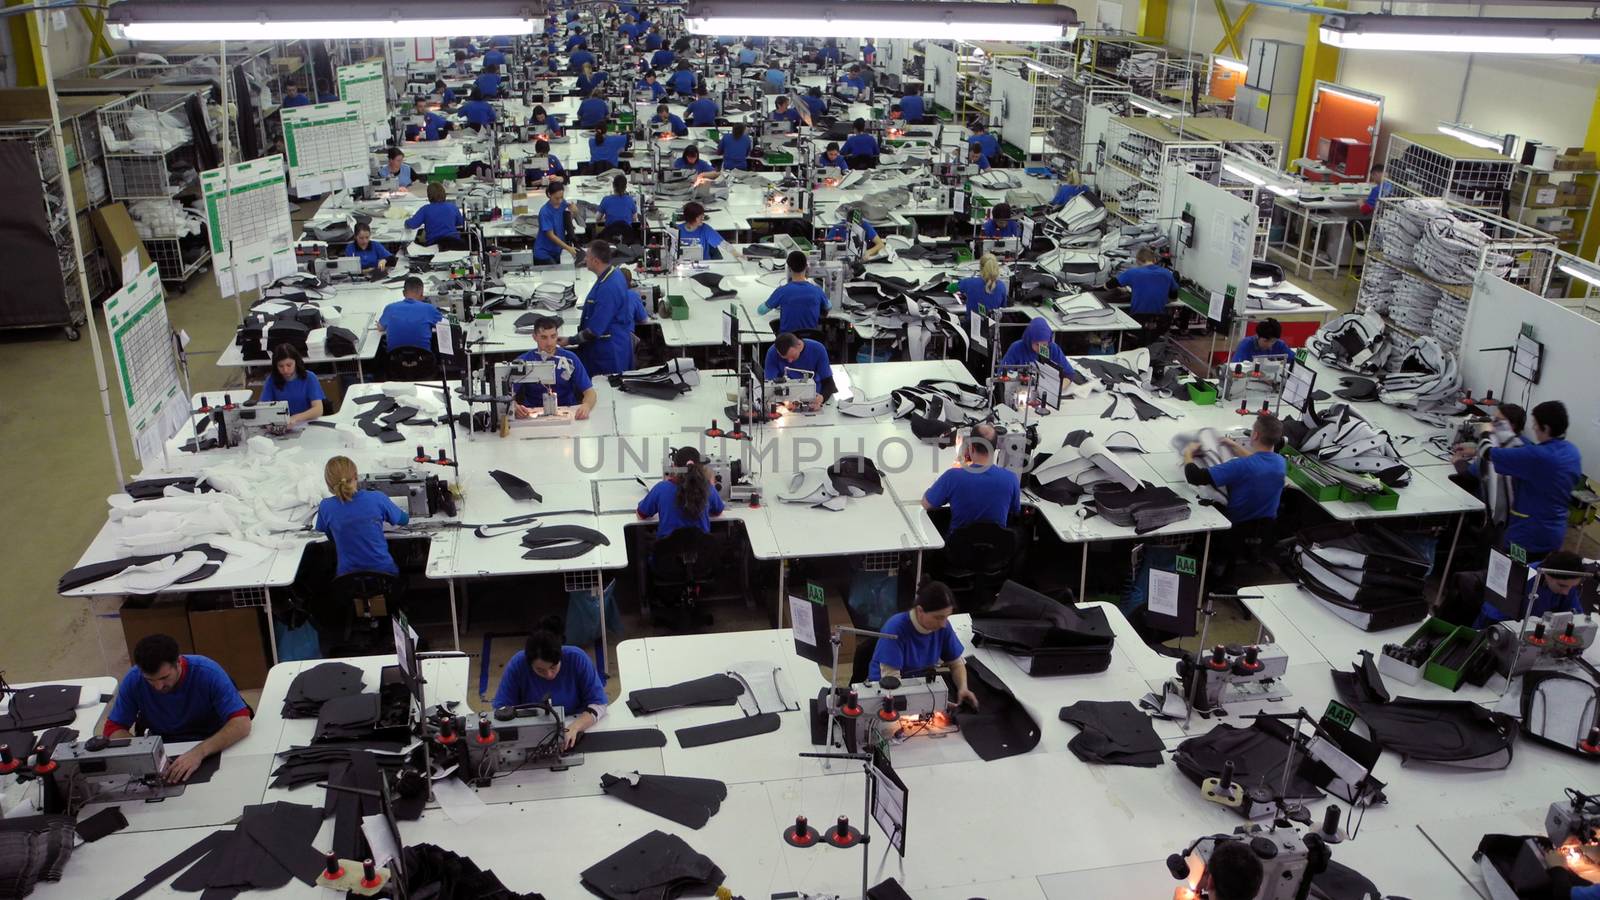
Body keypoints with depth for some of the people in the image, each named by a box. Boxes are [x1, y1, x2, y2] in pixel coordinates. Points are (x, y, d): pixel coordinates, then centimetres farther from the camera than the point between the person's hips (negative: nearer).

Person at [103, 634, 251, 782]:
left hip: (211, 749, -3)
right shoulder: (133, 680, -13)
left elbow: (242, 723, -28)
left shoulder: (208, 672, -22)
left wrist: (200, 751, -43)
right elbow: (113, 730, -8)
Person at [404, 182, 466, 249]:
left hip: (433, 243, -2)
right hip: (453, 240, 2)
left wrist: (407, 221, 20)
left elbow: (411, 224, -5)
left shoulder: (425, 209, 0)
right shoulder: (453, 207, 9)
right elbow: (460, 223, 26)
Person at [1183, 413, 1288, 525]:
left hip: (1238, 525, -5)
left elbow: (1195, 477, -30)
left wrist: (1188, 454, -11)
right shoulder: (1281, 462, -12)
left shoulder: (1241, 466, -32)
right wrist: (1234, 445, 21)